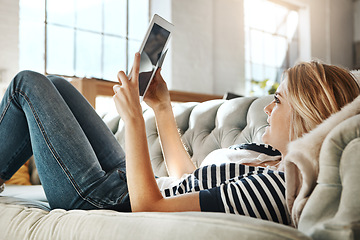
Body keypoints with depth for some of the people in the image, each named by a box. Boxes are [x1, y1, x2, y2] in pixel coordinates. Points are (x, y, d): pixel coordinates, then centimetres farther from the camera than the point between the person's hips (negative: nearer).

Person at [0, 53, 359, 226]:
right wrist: (162, 107, 11)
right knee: (55, 85, 19)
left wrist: (133, 117, -24)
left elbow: (147, 205, -30)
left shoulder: (275, 187, -32)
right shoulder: (282, 166, -2)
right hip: (122, 180, 8)